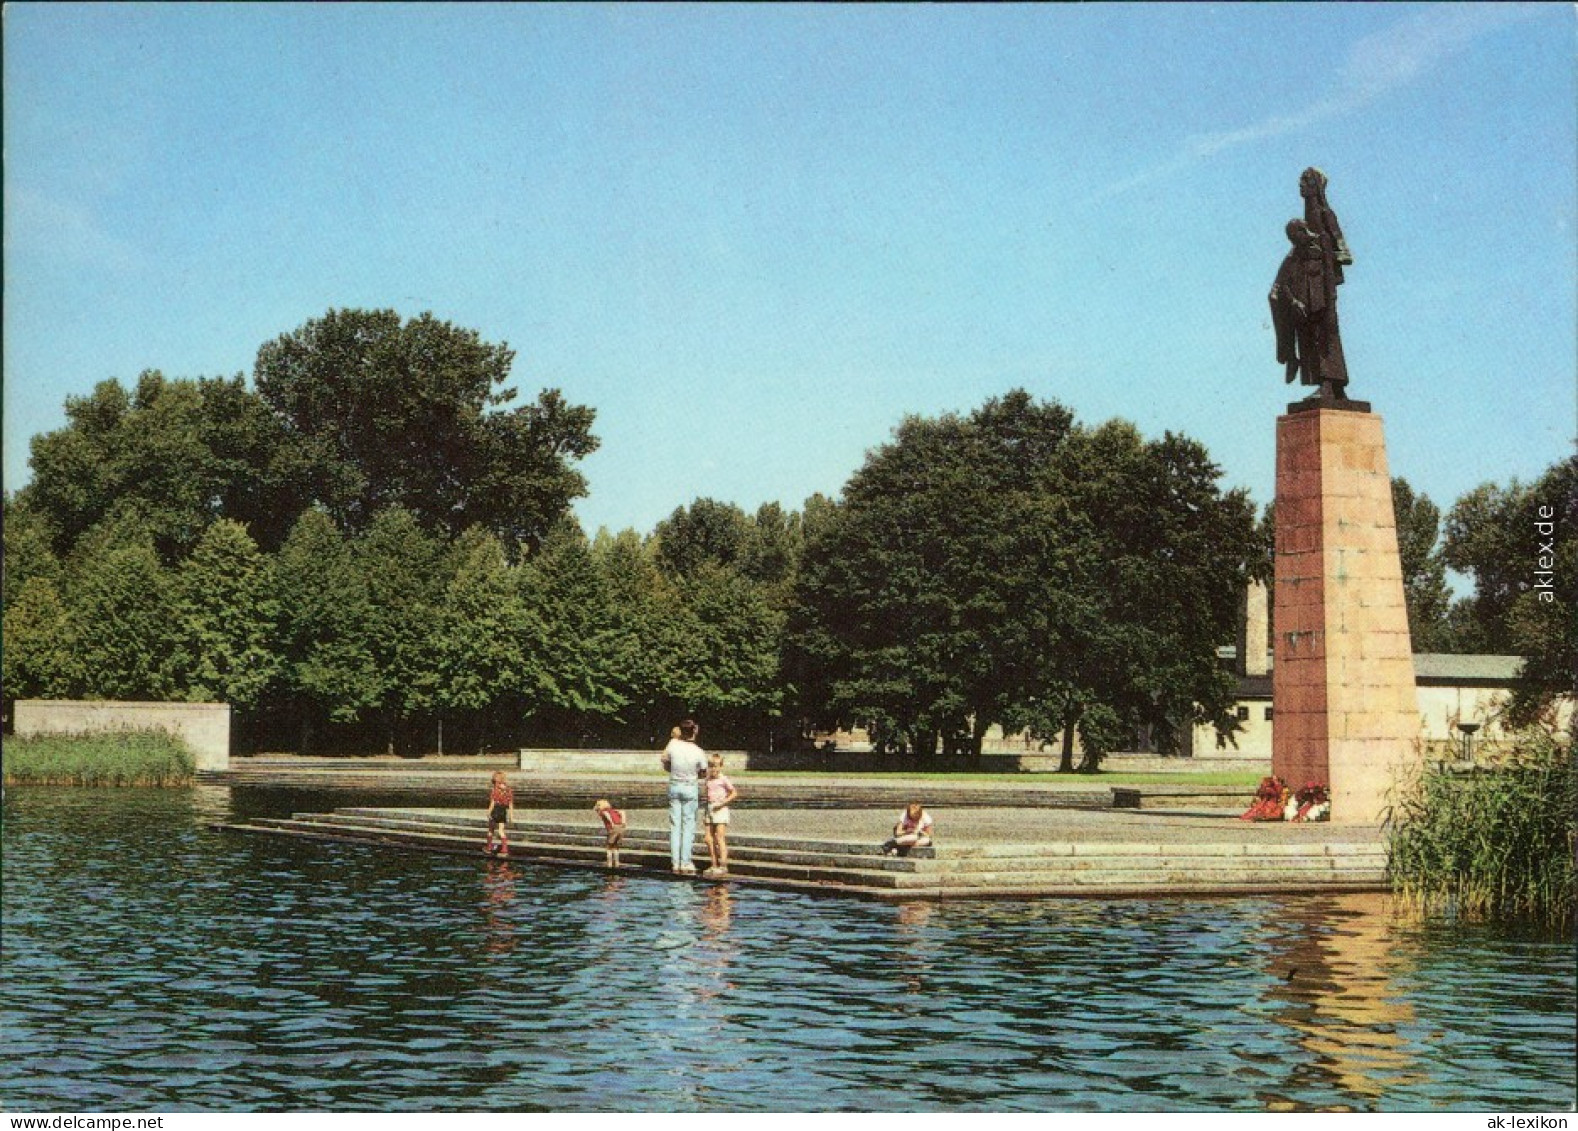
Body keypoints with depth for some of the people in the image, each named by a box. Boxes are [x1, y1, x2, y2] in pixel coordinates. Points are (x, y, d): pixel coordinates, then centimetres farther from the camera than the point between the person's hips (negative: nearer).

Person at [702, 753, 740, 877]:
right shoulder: (708, 780, 13)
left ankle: (723, 866, -13)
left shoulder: (723, 780, -6)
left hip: (720, 810, -7)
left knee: (719, 838, -12)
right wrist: (705, 817, 19)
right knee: (709, 839, 4)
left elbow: (734, 793, -8)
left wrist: (723, 802, -18)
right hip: (709, 810, 7)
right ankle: (714, 865, 11)